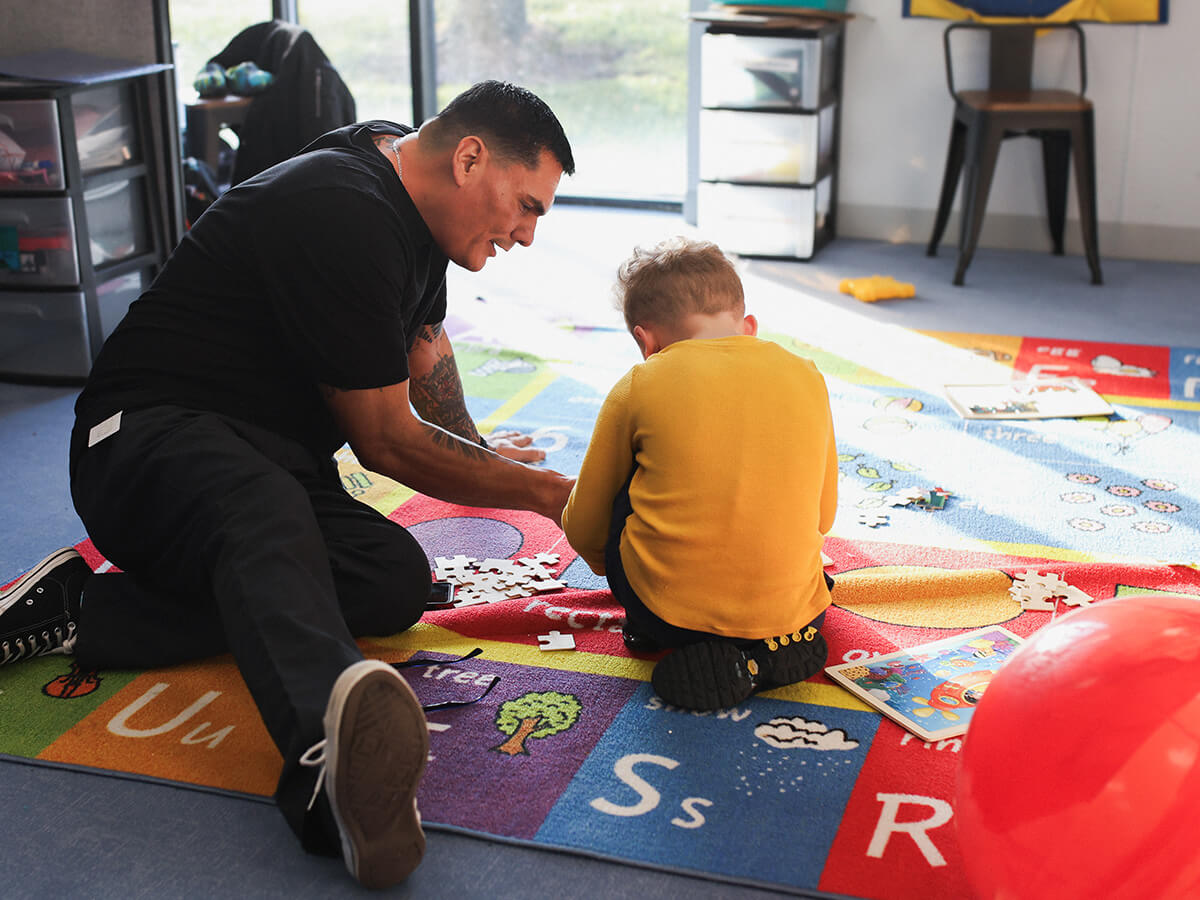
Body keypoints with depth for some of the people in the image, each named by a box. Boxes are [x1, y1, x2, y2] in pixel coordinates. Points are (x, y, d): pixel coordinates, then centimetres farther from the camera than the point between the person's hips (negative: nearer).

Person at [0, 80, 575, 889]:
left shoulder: (407, 181, 12)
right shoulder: (342, 216, -19)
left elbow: (425, 337, 32)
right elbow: (385, 441, -13)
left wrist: (476, 448, 42)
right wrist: (544, 494, -3)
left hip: (270, 454, 10)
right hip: (149, 436, -10)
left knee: (398, 579, -17)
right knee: (265, 517, -43)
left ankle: (88, 610, -20)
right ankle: (332, 737, -72)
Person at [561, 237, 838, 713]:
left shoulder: (639, 386, 1)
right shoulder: (805, 376, 8)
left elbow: (584, 527, 12)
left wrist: (611, 564, 36)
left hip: (671, 614, -3)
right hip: (791, 610, 3)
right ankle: (773, 645, 11)